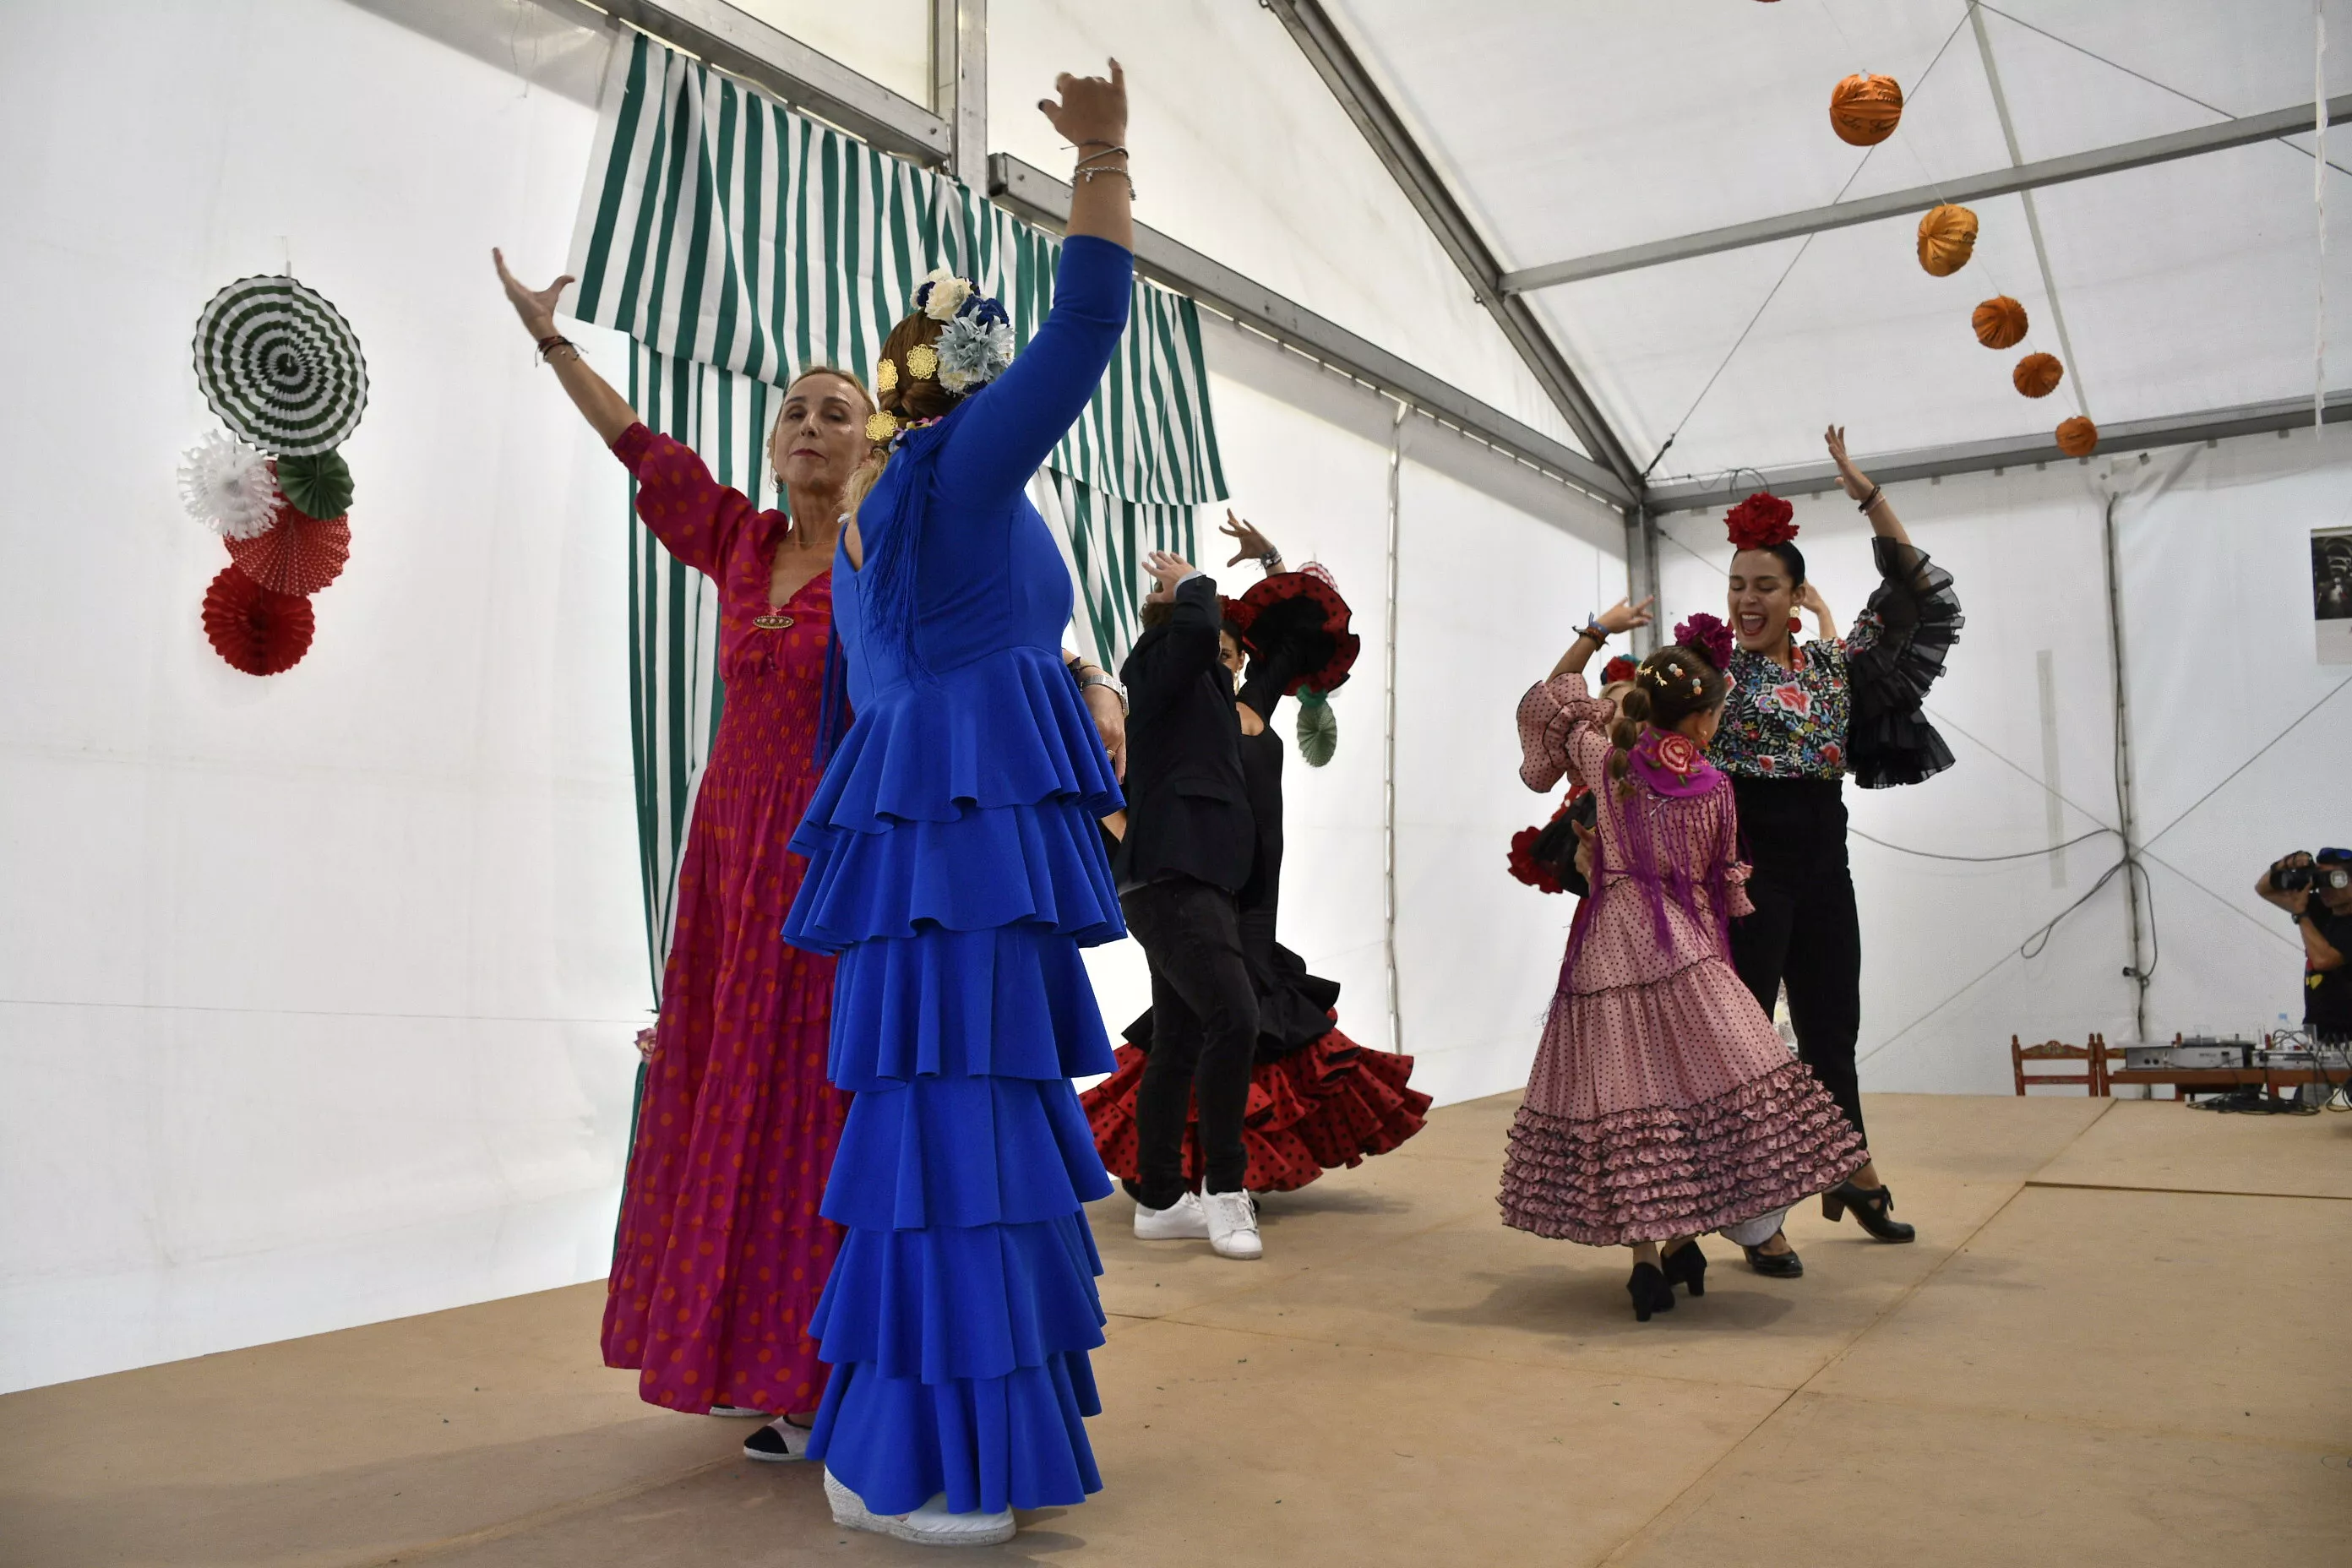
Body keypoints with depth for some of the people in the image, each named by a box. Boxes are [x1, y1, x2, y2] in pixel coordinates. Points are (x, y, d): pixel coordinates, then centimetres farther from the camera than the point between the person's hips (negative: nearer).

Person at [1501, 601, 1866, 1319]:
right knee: (1702, 1088, 3)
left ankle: (1645, 1250, 4)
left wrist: (1596, 633, 24)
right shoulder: (1714, 786, 0)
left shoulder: (1606, 758, 3)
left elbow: (1550, 700, 20)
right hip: (1682, 950, -2)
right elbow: (1725, 880, 12)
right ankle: (1681, 1239, 2)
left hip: (1607, 949, 2)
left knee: (1622, 1095, 3)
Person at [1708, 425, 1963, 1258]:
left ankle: (1855, 1176, 33)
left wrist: (1867, 493, 6)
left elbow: (1921, 594, 11)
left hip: (1824, 862, 5)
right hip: (1749, 863, -5)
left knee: (1832, 1026, 17)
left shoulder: (1834, 664, 10)